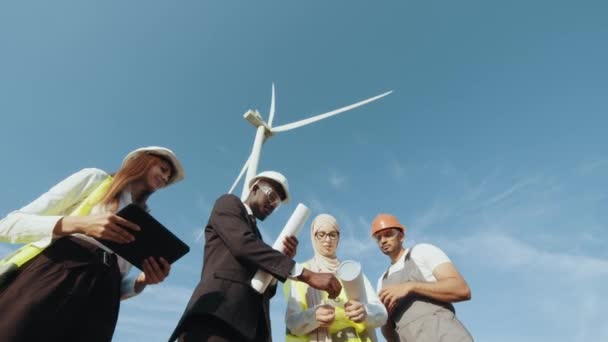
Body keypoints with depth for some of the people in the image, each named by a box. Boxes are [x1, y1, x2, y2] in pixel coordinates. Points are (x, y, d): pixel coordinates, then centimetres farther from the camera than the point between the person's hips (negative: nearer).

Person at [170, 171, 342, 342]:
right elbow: (243, 244, -11)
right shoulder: (229, 203, 11)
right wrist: (306, 274, -16)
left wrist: (284, 259, 4)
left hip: (252, 327, 7)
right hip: (217, 314, -7)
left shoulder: (256, 235, 30)